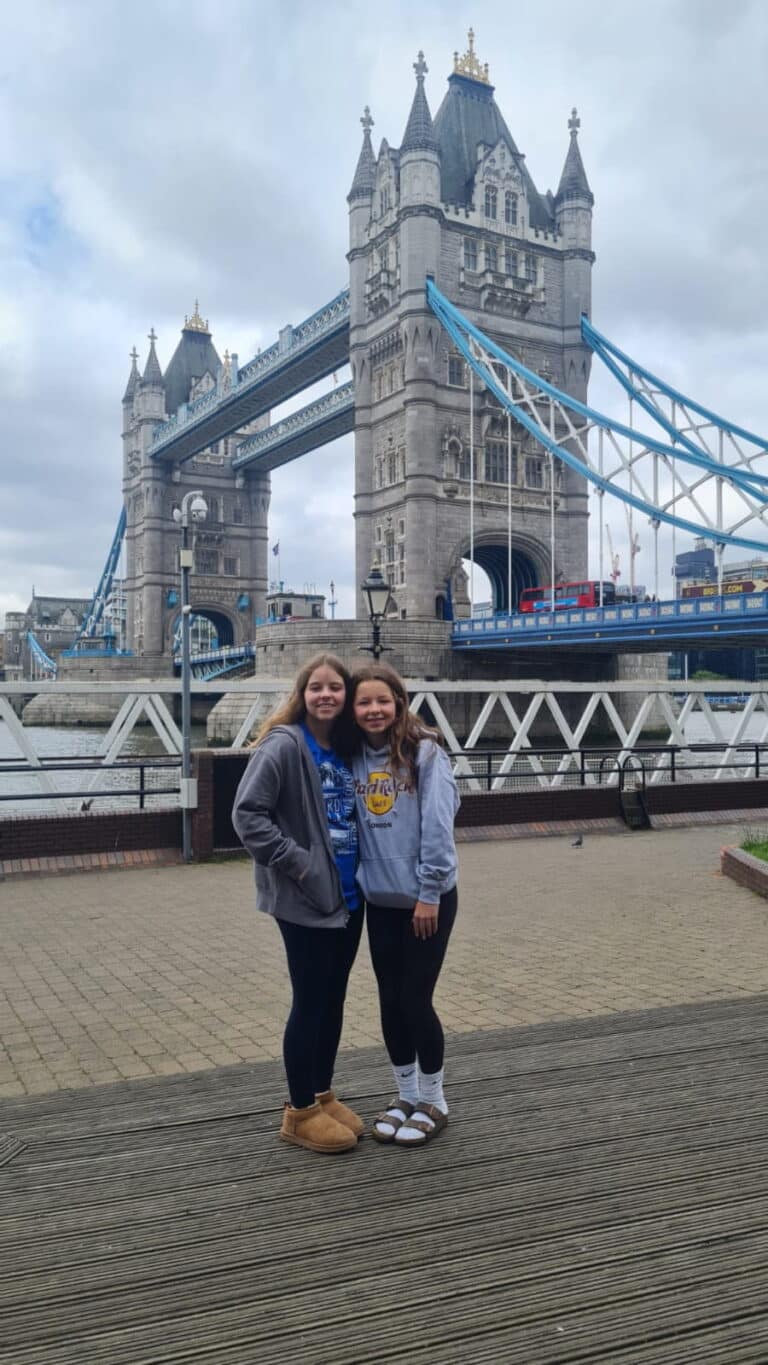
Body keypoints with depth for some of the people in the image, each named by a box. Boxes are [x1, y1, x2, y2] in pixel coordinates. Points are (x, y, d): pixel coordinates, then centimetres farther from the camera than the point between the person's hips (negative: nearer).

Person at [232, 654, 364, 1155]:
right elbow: (248, 814, -19)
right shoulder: (284, 744, -14)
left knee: (333, 999, 15)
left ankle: (323, 1095, 31)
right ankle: (301, 1111, 19)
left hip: (349, 896, 7)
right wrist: (296, 862, -18)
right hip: (306, 900, -7)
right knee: (310, 1002, 3)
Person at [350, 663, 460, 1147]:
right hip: (380, 901, 5)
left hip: (428, 898, -5)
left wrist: (429, 893, -16)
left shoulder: (425, 753, -12)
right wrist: (357, 881, 1)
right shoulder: (354, 758, 2)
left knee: (416, 1000, 2)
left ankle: (434, 1102, 22)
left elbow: (438, 826, -15)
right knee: (391, 1001, 12)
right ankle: (406, 1096, 31)